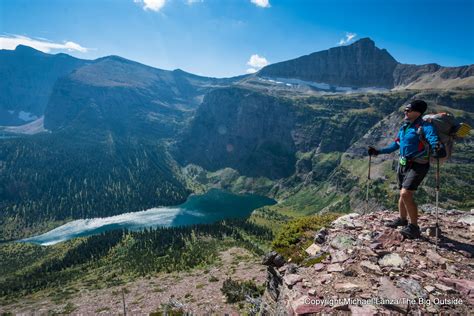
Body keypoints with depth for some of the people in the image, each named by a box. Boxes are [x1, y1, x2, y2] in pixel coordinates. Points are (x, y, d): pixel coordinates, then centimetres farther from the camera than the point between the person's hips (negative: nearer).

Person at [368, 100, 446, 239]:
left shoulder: (425, 127, -14)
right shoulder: (404, 126, 9)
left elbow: (434, 140, -30)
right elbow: (395, 144, 20)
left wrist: (439, 150, -52)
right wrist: (378, 151, 21)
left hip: (417, 166, -8)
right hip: (403, 164, 8)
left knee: (406, 194, -18)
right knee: (403, 194, 17)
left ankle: (414, 227, -4)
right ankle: (402, 219, 36)